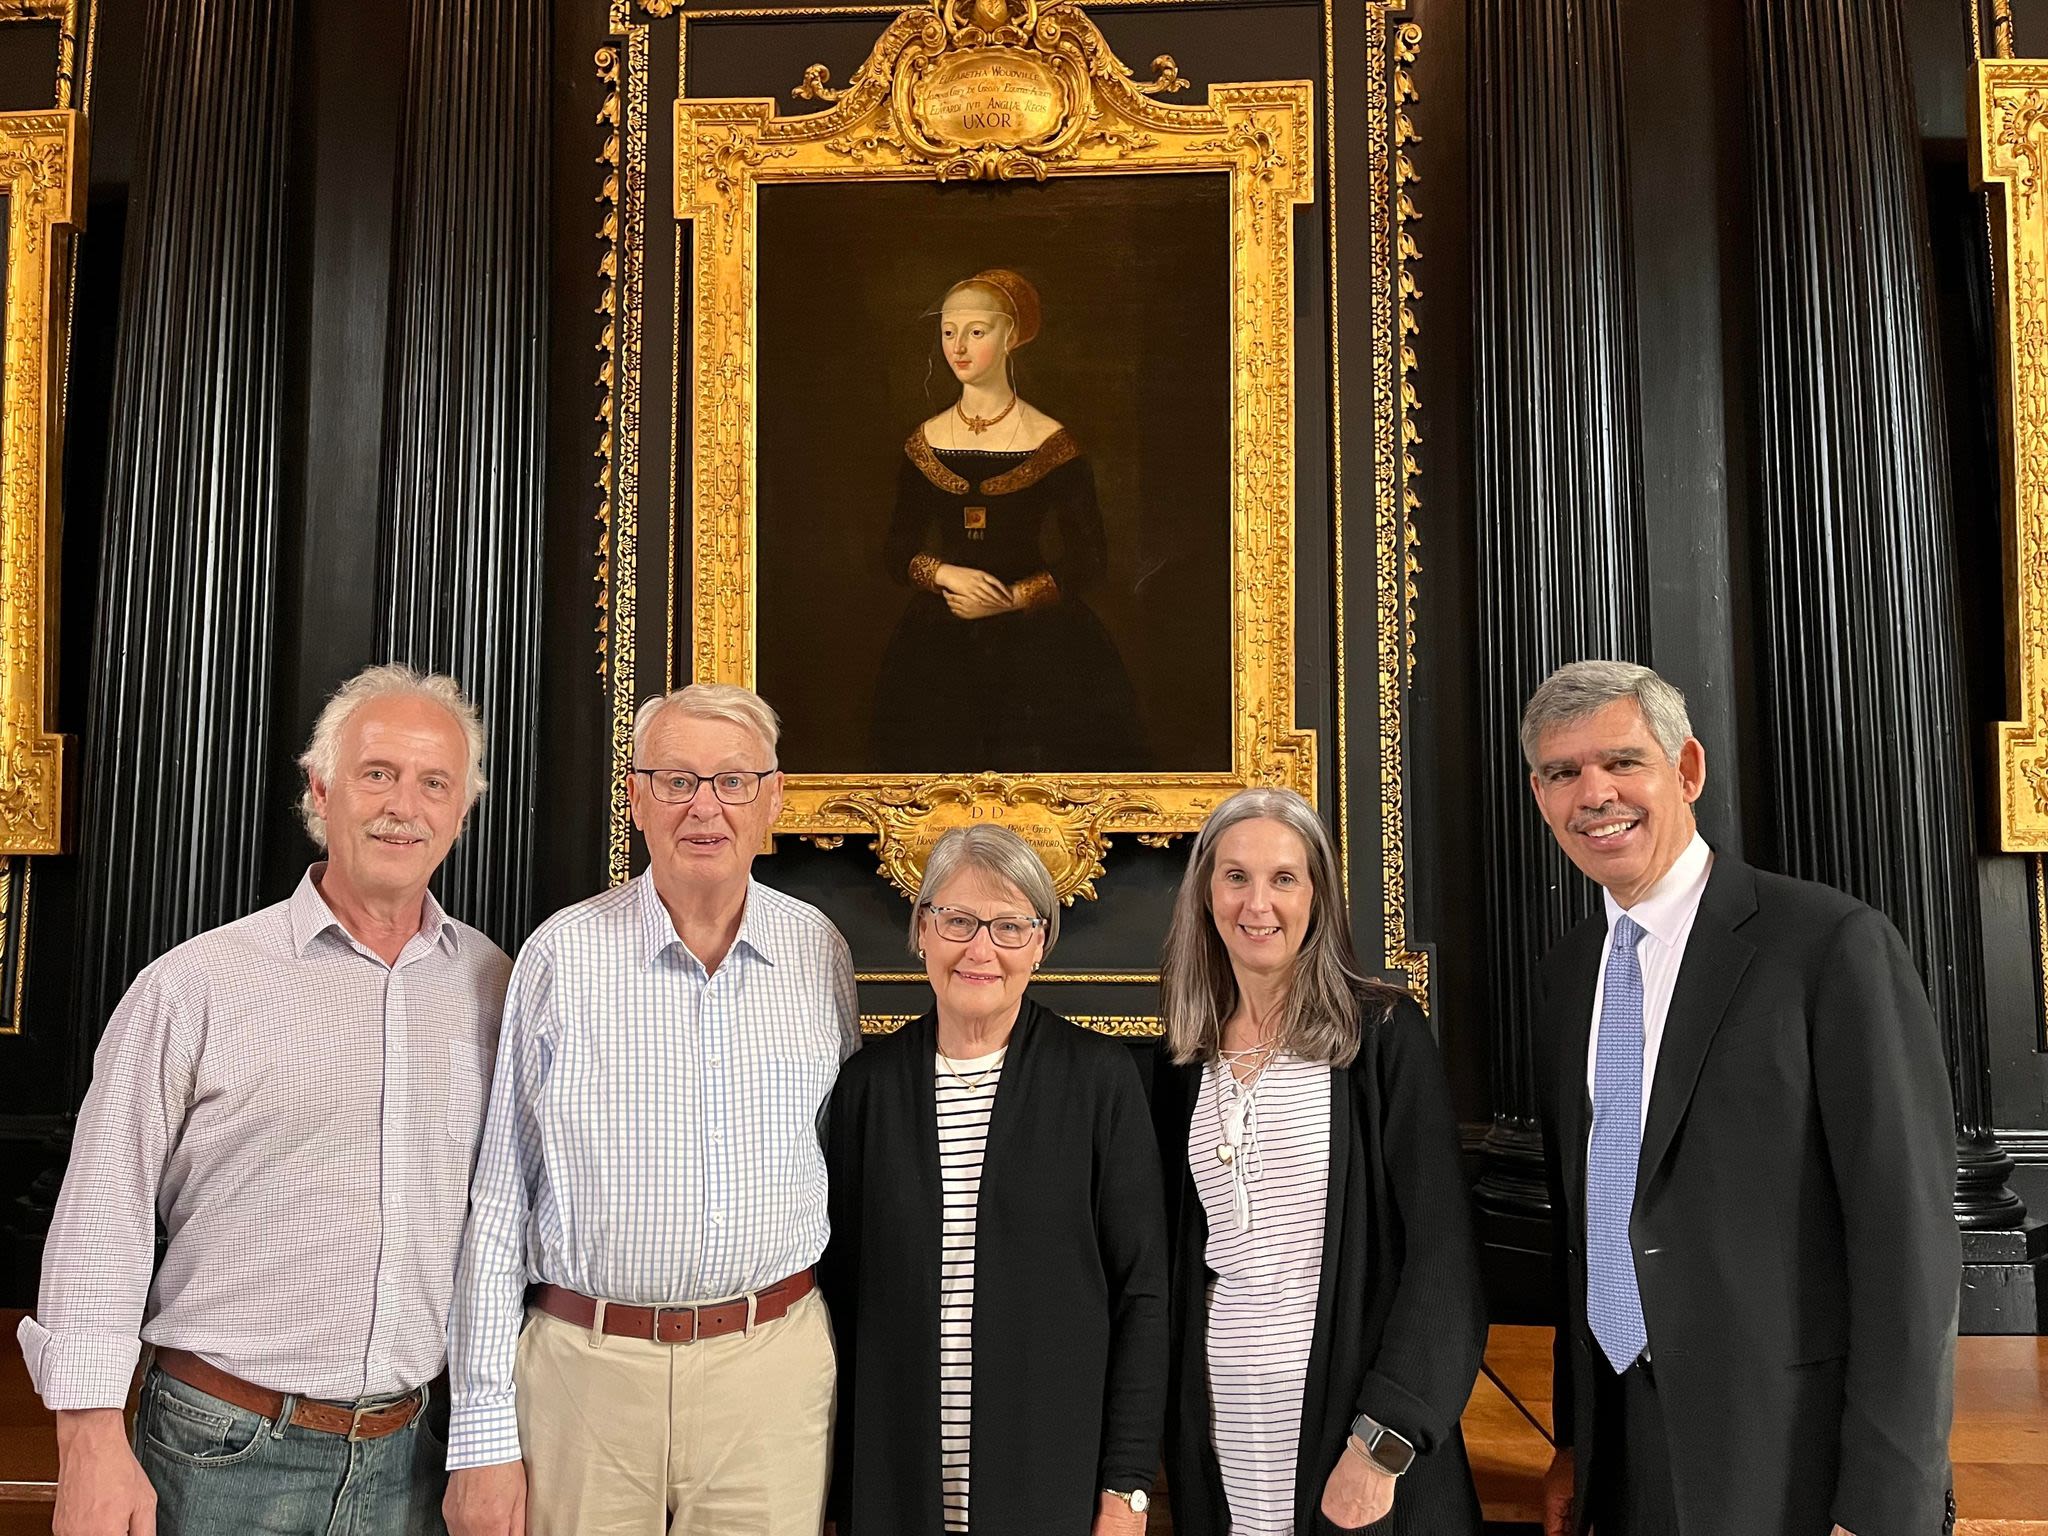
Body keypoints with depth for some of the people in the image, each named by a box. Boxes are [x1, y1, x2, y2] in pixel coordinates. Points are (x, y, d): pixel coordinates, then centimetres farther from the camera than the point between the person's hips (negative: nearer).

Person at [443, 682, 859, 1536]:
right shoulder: (562, 954, -5)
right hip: (583, 1368, -1)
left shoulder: (820, 952, 2)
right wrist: (483, 1438, -3)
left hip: (775, 1369, 2)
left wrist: (857, 1368, 10)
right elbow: (497, 1203, -1)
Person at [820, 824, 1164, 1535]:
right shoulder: (869, 1080, 0)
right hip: (895, 1479, 2)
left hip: (1057, 1477, -2)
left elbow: (1139, 1293, -4)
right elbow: (843, 1290, 4)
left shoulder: (1100, 1077, -6)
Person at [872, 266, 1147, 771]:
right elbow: (896, 553, 9)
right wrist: (946, 574, -12)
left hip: (1035, 636, -2)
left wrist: (1010, 598, -13)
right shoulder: (924, 442, 7)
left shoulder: (1051, 442, -3)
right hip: (937, 642, 3)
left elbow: (1090, 560, -3)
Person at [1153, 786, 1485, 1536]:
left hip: (1356, 1414, -3)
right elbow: (1174, 1253, 11)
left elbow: (1441, 1253, -12)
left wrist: (1381, 1443, -17)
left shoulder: (1382, 1033, -9)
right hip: (1219, 1432, 4)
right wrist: (1172, 1430, 6)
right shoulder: (1184, 1058, 4)